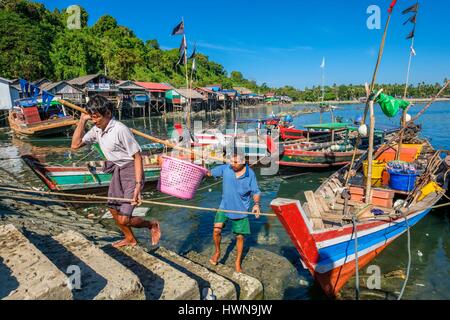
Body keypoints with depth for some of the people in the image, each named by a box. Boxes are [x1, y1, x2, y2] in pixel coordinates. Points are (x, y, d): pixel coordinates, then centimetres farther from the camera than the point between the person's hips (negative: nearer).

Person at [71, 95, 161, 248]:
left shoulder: (120, 129, -24)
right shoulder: (97, 130, 1)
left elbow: (137, 156, -22)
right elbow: (75, 145, 6)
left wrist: (138, 185, -26)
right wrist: (82, 120, -2)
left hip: (132, 171, -9)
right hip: (117, 171, 9)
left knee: (123, 219, -9)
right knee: (113, 210, 20)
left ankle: (152, 225, 20)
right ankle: (130, 239, 44)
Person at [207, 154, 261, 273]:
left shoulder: (250, 174, -11)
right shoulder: (225, 168, -9)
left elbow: (255, 191, -4)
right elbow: (210, 172, 3)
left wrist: (256, 204, -21)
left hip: (240, 210, -1)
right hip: (225, 207, 1)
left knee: (240, 237, 8)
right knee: (216, 230, -15)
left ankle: (238, 262, 31)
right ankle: (217, 252, 17)